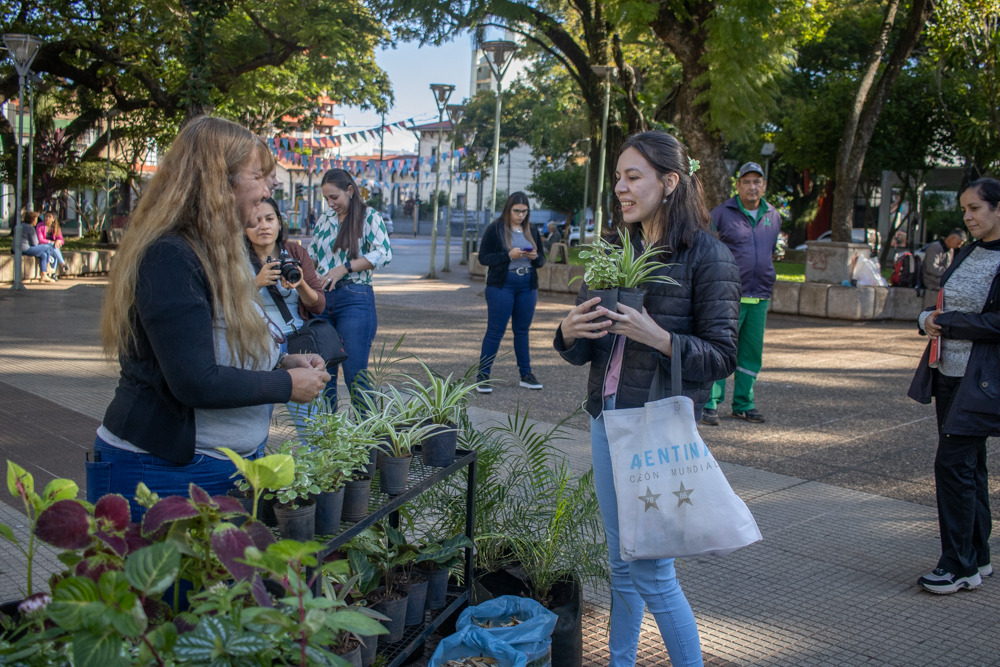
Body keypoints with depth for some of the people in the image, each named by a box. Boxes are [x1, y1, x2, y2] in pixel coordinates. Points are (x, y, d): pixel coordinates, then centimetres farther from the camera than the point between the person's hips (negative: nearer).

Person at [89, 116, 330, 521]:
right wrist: (286, 385, -15)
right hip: (162, 475, -9)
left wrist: (284, 364, 3)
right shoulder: (169, 258, -21)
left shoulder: (218, 255, 12)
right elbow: (196, 381, -27)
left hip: (233, 464, 9)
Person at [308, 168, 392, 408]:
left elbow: (384, 254, -13)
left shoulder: (369, 216, 0)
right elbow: (311, 256, 23)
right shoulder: (324, 220, 17)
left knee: (355, 378, -7)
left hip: (355, 299, -5)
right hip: (322, 299, 6)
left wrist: (345, 267, -16)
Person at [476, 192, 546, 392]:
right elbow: (483, 257, -7)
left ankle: (526, 375, 19)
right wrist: (509, 255, -19)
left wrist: (535, 257, -9)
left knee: (522, 330, 11)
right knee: (495, 331, -4)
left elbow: (541, 260, 15)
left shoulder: (532, 231, 12)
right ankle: (482, 376, 2)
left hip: (527, 286, 5)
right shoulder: (495, 229, -3)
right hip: (501, 285, -5)